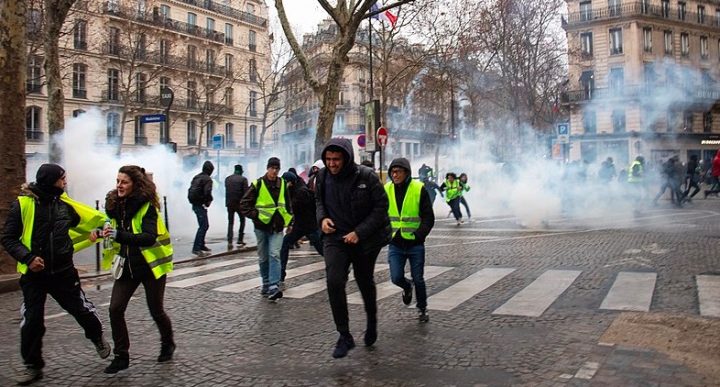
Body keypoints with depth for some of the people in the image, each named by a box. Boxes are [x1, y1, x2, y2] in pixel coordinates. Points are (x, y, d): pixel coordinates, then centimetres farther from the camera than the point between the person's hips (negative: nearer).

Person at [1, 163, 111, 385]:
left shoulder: (65, 204, 1)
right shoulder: (23, 203, -10)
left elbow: (92, 220, 16)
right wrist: (28, 258, -20)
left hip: (63, 272, 3)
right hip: (33, 274, -2)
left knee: (81, 309, 8)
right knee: (32, 320, 4)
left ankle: (98, 338, 36)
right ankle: (32, 365, 21)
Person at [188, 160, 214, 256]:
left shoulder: (196, 177, 14)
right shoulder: (208, 179, -14)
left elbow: (190, 190, 15)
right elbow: (207, 193, -25)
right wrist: (208, 202, -7)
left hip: (195, 204, 9)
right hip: (200, 205, -9)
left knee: (205, 225, 20)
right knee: (203, 226, -7)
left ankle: (201, 245, 28)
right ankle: (196, 248, -10)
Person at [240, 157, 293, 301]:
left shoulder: (283, 184, 6)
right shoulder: (258, 184, -5)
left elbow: (288, 204, 19)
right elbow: (244, 205, -3)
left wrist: (288, 221, 13)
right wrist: (256, 215, -11)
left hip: (277, 227, 1)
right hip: (261, 227, -1)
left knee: (275, 255, -12)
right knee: (263, 258, 10)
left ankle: (274, 286, -17)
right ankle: (266, 284, 25)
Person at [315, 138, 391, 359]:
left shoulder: (366, 177, -16)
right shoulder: (323, 176, -4)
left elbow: (381, 207, -12)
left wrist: (359, 232, -20)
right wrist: (322, 218, -8)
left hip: (365, 239, -2)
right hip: (335, 237, 2)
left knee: (365, 282, 16)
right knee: (334, 281, -18)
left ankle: (372, 322, 46)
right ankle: (344, 336, -4)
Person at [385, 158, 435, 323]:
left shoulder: (419, 189, -8)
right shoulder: (386, 190, 1)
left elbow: (429, 218, -6)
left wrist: (418, 235, -17)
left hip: (415, 244, -2)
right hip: (395, 244, 2)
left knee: (418, 279, 7)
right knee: (396, 278, -5)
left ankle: (422, 308, 30)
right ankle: (407, 287, 31)